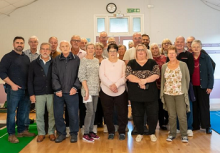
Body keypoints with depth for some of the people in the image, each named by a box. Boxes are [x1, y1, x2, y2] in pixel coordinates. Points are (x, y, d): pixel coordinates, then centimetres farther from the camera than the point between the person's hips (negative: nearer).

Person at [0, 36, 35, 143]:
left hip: (26, 89, 6)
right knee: (11, 111, 0)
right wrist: (12, 84, -14)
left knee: (23, 111, 13)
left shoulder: (26, 57, 14)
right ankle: (11, 134, 9)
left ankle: (21, 130, 25)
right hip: (14, 89, -6)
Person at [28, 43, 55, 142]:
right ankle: (41, 133, 21)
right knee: (39, 114, 6)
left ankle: (51, 132, 20)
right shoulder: (34, 64, 4)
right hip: (38, 94, 0)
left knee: (52, 113, 5)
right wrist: (31, 94, -3)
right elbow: (30, 80, 3)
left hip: (51, 93, 0)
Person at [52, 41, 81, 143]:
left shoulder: (76, 59, 3)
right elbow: (54, 76, 3)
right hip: (59, 92, 2)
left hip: (72, 92, -2)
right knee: (58, 114, 8)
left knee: (73, 114, 3)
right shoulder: (56, 60, 8)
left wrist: (75, 87, -8)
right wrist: (57, 89, -5)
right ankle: (61, 133, 24)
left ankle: (73, 133, 21)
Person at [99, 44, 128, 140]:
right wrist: (110, 85, -19)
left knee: (122, 113, 3)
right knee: (108, 113, 8)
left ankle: (122, 132, 21)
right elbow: (102, 76, -6)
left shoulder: (122, 63, 7)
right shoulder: (104, 62, 5)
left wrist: (116, 84, -19)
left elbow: (124, 77, -4)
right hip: (106, 92, 0)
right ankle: (111, 132, 25)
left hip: (120, 92, 0)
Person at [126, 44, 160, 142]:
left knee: (153, 115, 5)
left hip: (151, 94, 0)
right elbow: (128, 75, -7)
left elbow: (156, 75, -7)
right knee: (137, 115, 9)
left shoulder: (152, 63, 5)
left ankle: (152, 133, 26)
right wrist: (139, 81, -20)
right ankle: (140, 133, 28)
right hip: (135, 95, 1)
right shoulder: (131, 63, 6)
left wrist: (145, 80, -19)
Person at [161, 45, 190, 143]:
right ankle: (172, 133, 23)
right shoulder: (164, 66, 6)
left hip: (180, 94, -2)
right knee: (171, 115, 9)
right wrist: (162, 93, 7)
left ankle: (184, 135, 15)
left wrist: (185, 90, 6)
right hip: (168, 94, 2)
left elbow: (187, 78, 4)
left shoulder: (183, 65, -1)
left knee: (182, 115, -1)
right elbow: (162, 80, 9)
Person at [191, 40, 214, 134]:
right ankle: (196, 125, 20)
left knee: (204, 106, 5)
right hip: (192, 86, 2)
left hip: (203, 86, -2)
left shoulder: (206, 58, -3)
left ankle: (207, 126, 15)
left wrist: (210, 86, -7)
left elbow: (210, 73, -3)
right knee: (195, 106, 10)